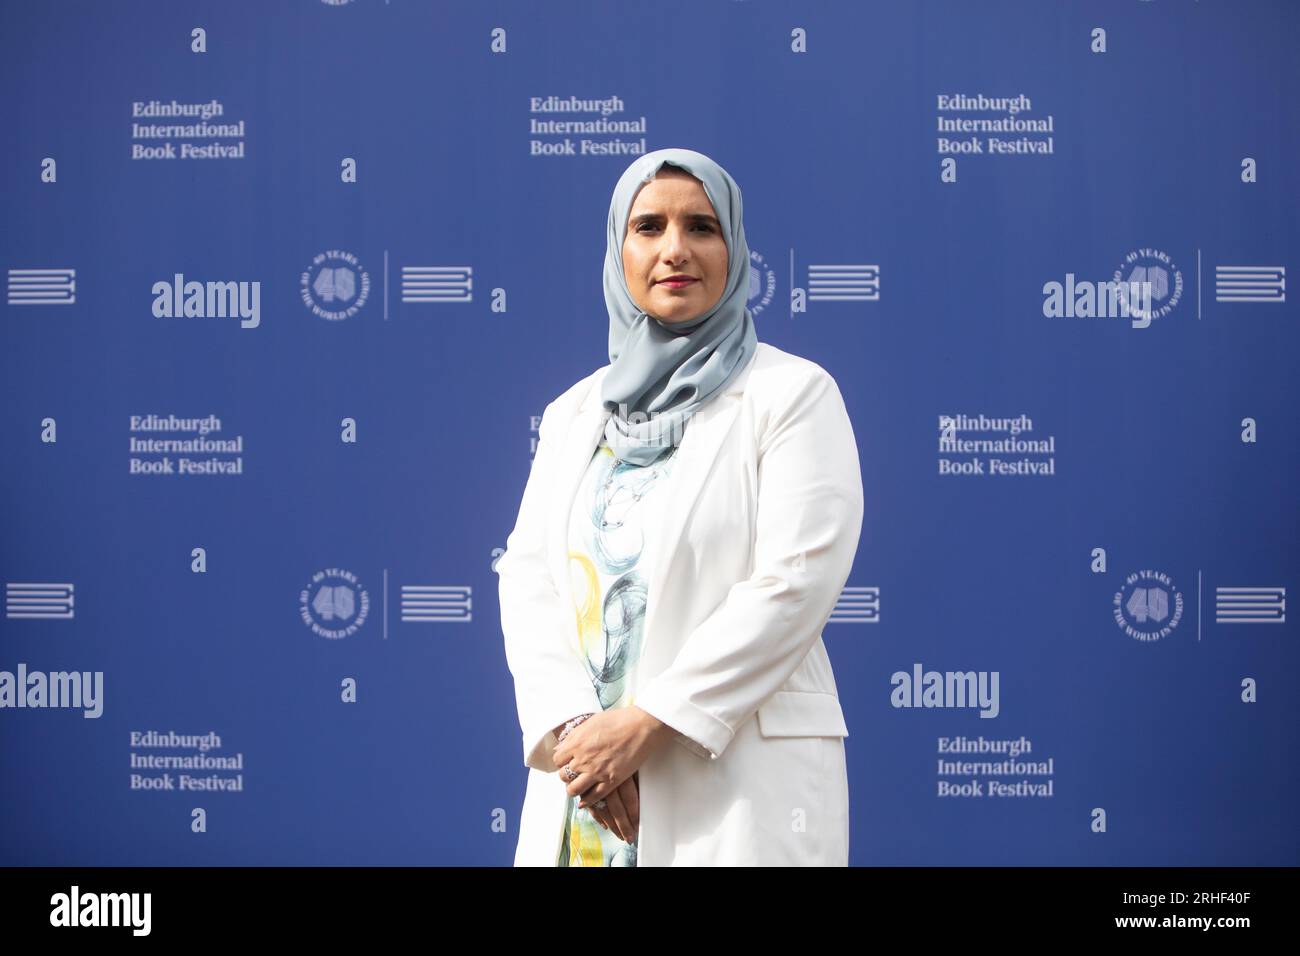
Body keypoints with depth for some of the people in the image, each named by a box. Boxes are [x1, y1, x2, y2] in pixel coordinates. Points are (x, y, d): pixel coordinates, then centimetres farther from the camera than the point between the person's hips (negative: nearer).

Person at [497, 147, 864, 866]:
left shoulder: (793, 394, -4)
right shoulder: (572, 413, 12)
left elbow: (797, 580, -13)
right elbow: (528, 573, 4)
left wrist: (645, 724, -16)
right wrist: (568, 725, -12)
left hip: (736, 782, -4)